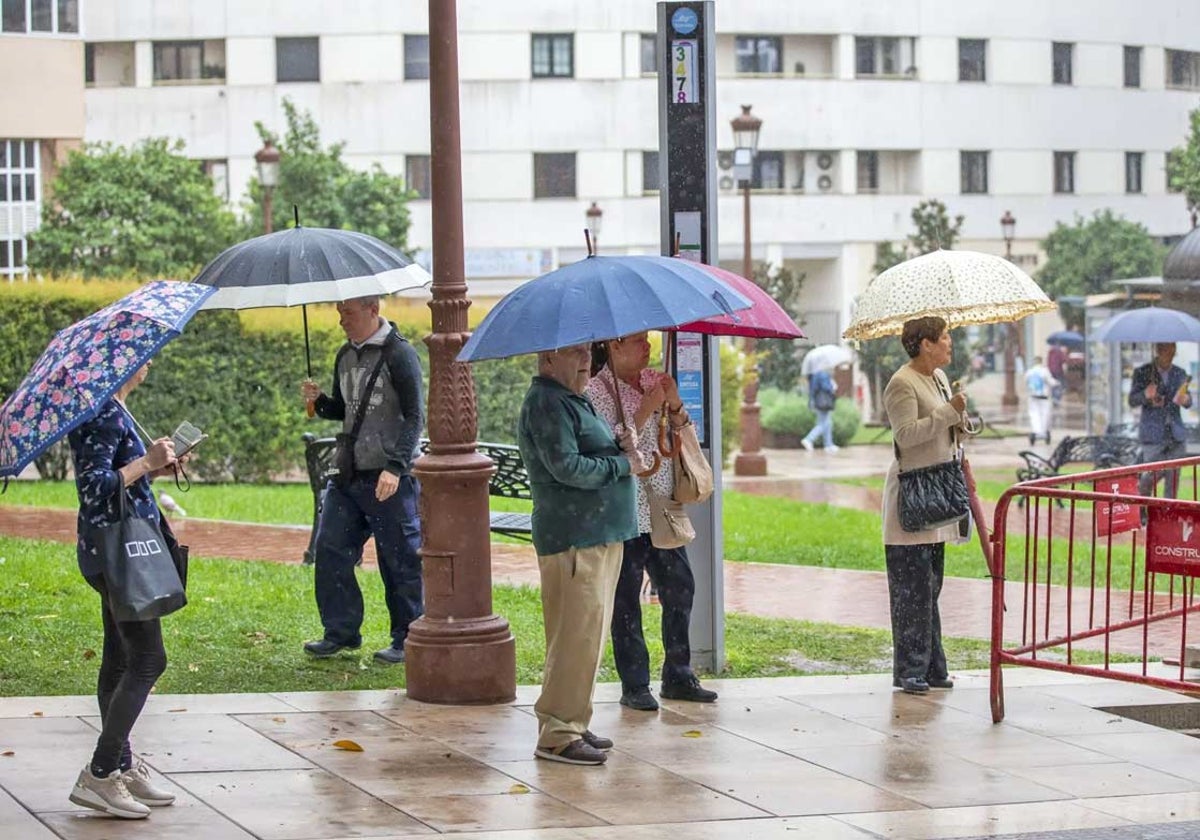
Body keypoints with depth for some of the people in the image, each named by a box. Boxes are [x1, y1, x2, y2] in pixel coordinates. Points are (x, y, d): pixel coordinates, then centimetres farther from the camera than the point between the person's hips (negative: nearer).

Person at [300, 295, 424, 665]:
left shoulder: (398, 354, -9)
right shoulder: (346, 356, 13)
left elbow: (413, 417, -13)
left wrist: (395, 467, -22)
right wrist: (318, 401, 1)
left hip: (389, 478, -7)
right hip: (349, 473, 7)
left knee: (400, 559, 0)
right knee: (330, 550, 5)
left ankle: (407, 640, 10)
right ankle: (341, 631, 16)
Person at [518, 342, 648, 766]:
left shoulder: (576, 402, 21)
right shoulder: (546, 404, -13)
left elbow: (596, 454, 24)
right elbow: (566, 467, -21)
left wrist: (622, 443, 2)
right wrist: (623, 464, -12)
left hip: (601, 536, 11)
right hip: (573, 538, -11)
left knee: (587, 634, 14)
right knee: (577, 635, -11)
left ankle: (573, 724, 21)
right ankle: (557, 734, -8)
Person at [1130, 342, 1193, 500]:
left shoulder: (1179, 373, 10)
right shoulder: (1142, 373, 0)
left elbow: (1188, 403, 14)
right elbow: (1132, 401, -2)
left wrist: (1185, 399, -11)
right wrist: (1145, 395, -23)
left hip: (1176, 432, 3)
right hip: (1153, 432, -3)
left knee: (1173, 475, 1)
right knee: (1153, 473, -8)